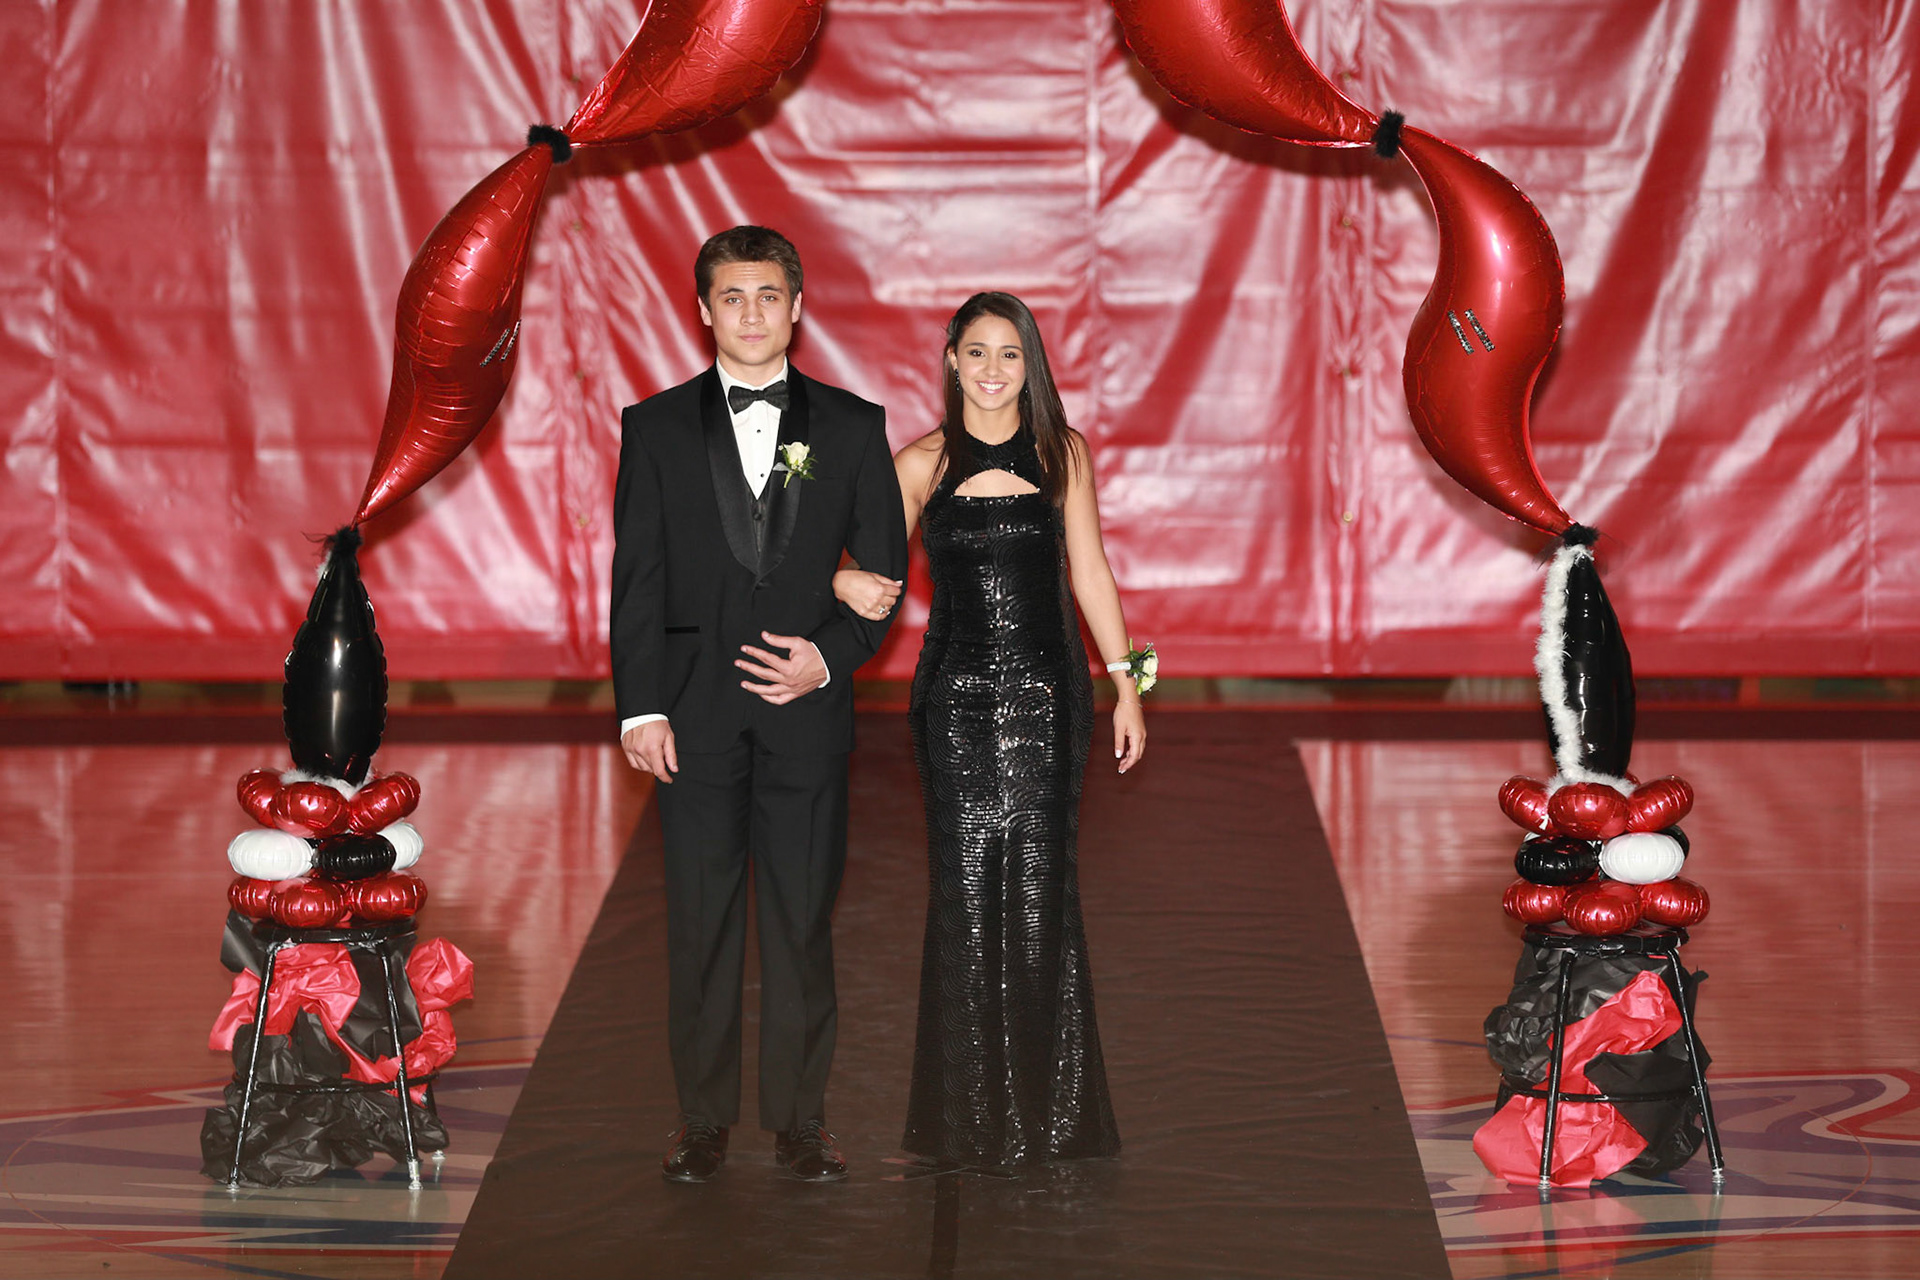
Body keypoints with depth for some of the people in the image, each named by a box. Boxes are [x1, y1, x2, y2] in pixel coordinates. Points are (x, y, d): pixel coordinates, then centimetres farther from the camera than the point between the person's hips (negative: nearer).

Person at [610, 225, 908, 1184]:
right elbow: (636, 576, 2)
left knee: (802, 919, 4)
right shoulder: (656, 427, 6)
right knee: (700, 920, 5)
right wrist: (640, 707, -5)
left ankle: (799, 1120, 13)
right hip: (696, 709, 0)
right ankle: (703, 1118, 15)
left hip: (806, 708, 0)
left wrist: (831, 656, -9)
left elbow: (884, 566, 7)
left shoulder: (851, 426, 6)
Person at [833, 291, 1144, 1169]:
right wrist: (847, 582, -19)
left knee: (1041, 882, 0)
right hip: (958, 693, -1)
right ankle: (969, 1105, 9)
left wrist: (1124, 683, 5)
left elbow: (1089, 572, 8)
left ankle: (1048, 1096, 11)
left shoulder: (1061, 453, 5)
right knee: (966, 883, -2)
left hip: (1047, 692, 1)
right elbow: (879, 569, 5)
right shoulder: (922, 462, 2)